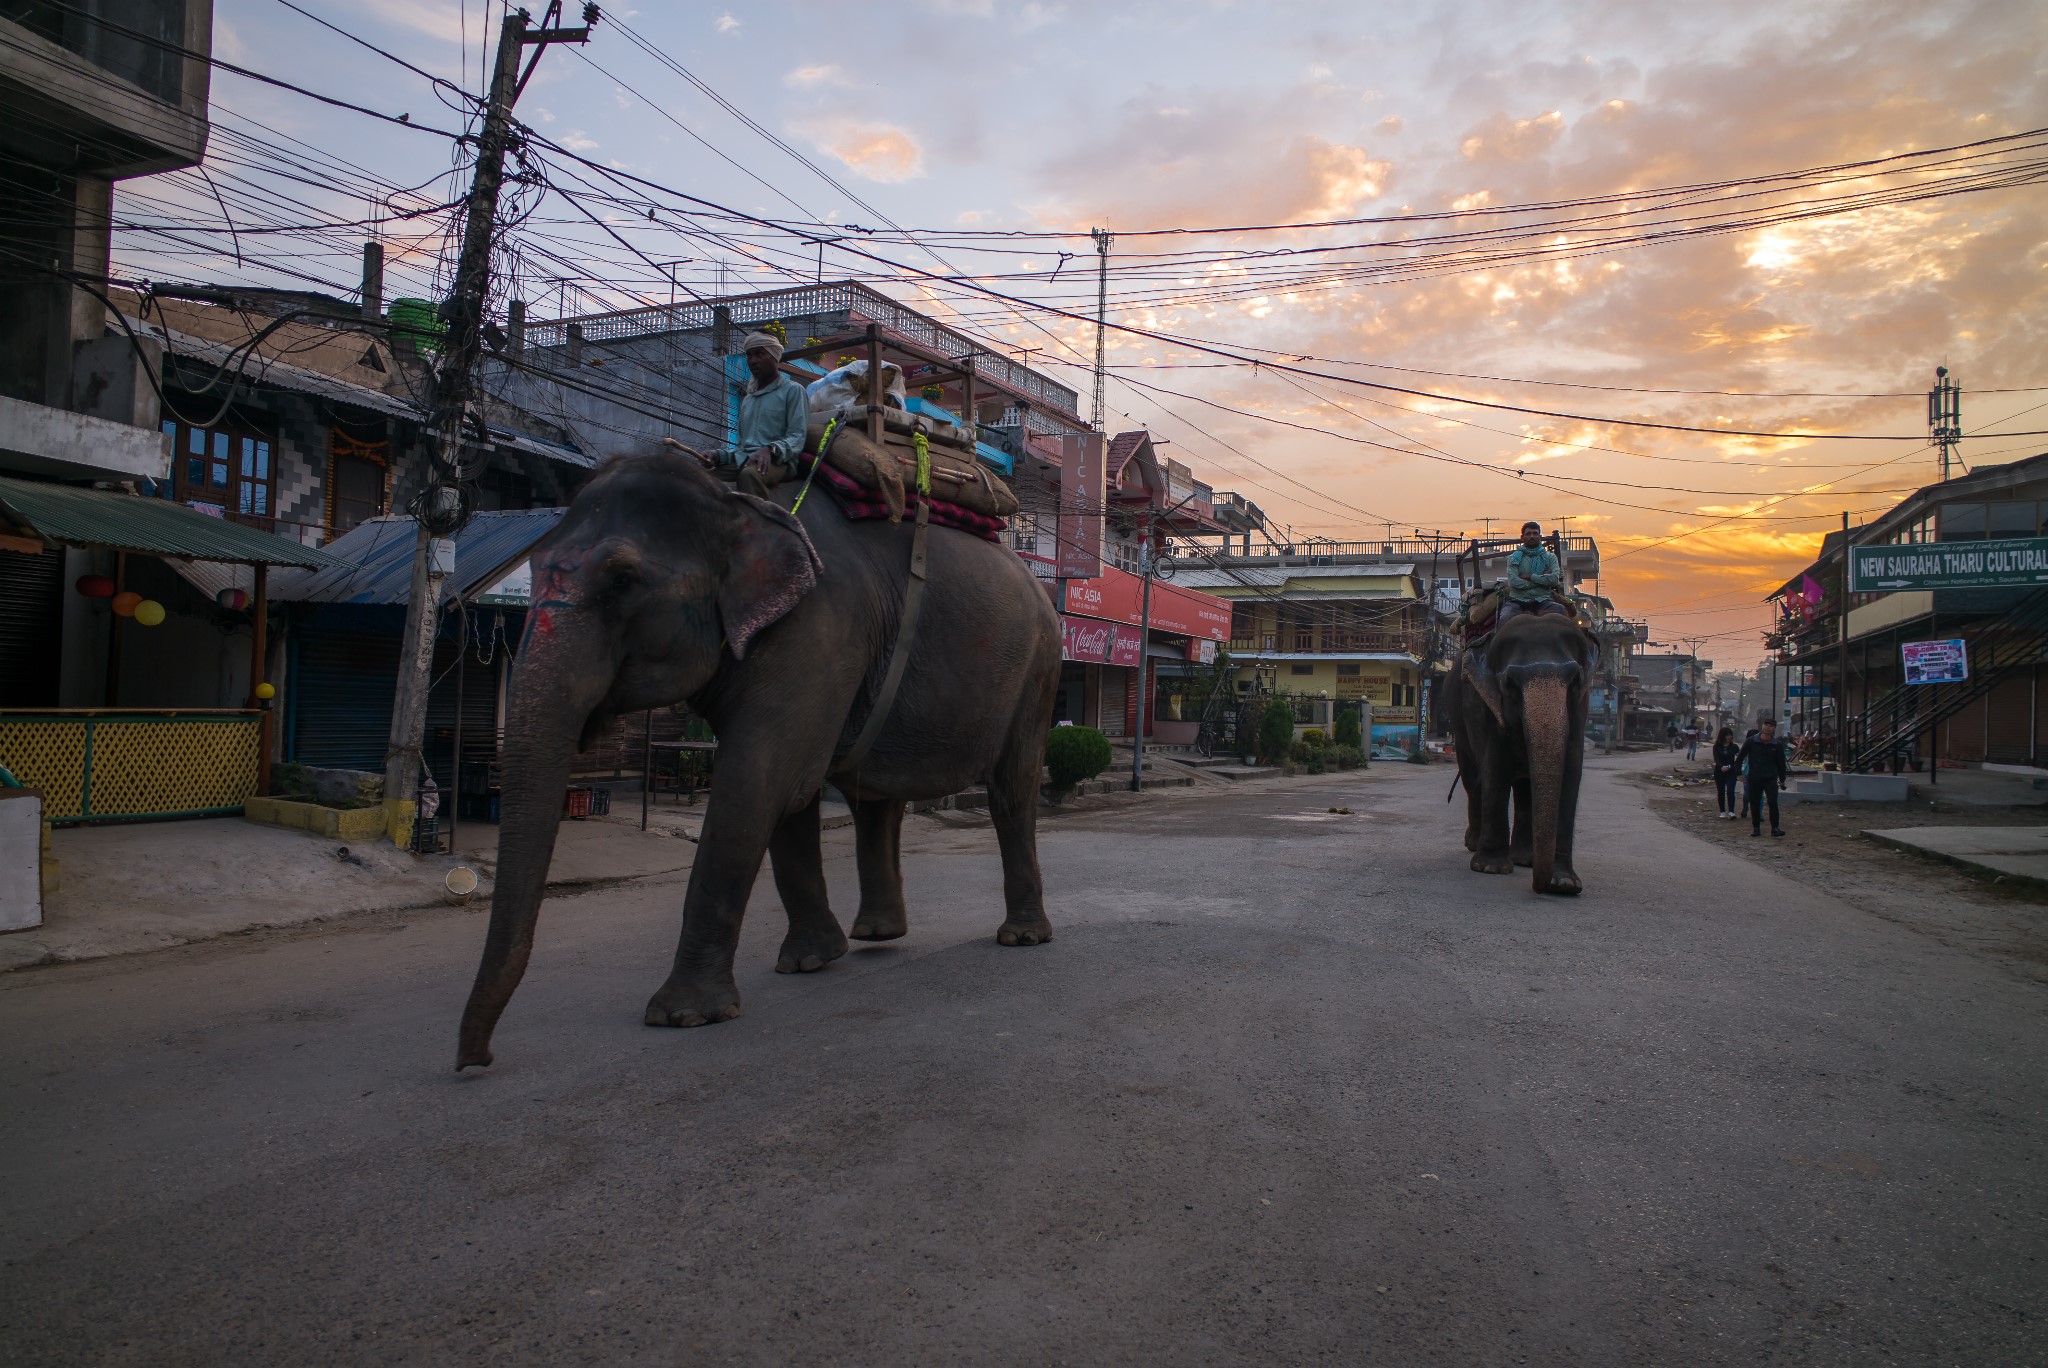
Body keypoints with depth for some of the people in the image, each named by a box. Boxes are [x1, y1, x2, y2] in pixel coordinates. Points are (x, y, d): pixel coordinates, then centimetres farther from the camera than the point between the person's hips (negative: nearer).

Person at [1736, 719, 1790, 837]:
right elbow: (1740, 757, 6)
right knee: (1754, 804, 4)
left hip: (1770, 778, 0)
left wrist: (1782, 780, 13)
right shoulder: (1751, 742, -1)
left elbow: (1781, 763, 11)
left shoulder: (1777, 745, 3)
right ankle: (1756, 827, 15)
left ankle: (1775, 828, -6)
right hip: (1754, 778, 0)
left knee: (1773, 802, -11)